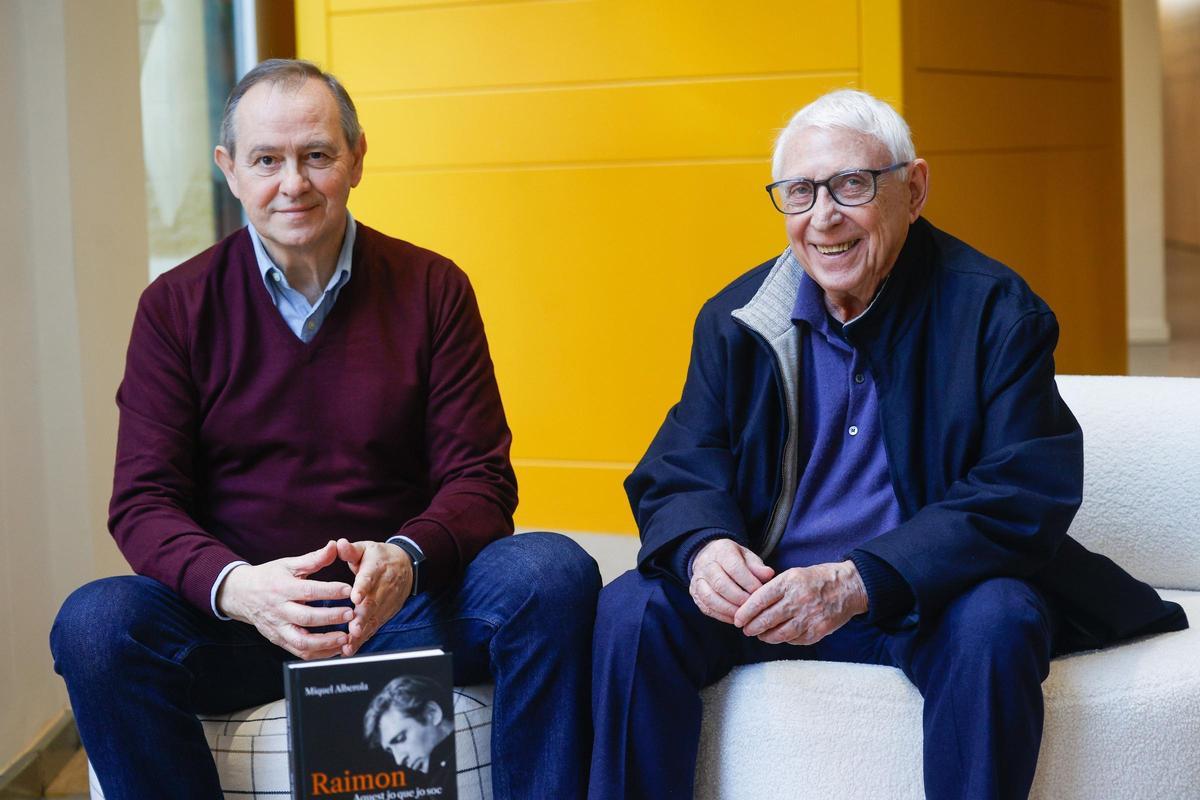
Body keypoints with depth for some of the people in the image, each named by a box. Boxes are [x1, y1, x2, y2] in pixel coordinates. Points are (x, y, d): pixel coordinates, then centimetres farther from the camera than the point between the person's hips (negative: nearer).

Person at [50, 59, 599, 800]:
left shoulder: (432, 289, 4)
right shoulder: (177, 307, 3)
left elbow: (479, 479, 0)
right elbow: (143, 501, -3)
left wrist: (407, 559, -24)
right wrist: (236, 587, -26)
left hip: (402, 604, 0)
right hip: (238, 612, 0)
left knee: (554, 573, -27)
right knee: (94, 623, -29)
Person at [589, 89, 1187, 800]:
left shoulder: (996, 312, -8)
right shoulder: (734, 321, 4)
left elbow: (1026, 496, -17)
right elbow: (678, 474, 4)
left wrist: (859, 582, -30)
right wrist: (703, 548, -23)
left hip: (929, 600, -3)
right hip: (767, 591, 3)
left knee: (996, 625, -35)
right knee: (632, 610, -21)